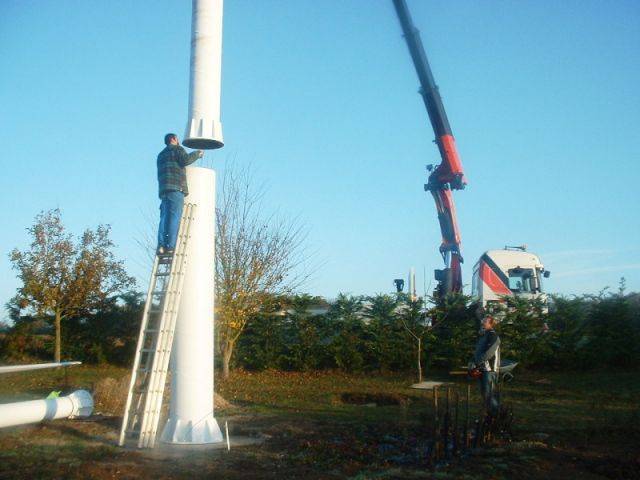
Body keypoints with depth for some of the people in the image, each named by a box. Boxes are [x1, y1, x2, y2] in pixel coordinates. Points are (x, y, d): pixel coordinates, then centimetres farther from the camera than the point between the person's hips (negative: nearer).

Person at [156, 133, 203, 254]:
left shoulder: (161, 155, 31)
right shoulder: (177, 149, 8)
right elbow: (185, 160, -11)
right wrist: (197, 154, 3)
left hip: (163, 189, 7)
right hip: (176, 187, -7)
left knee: (164, 218, 0)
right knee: (174, 217, -13)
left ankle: (161, 245, -12)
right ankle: (171, 246, -21)